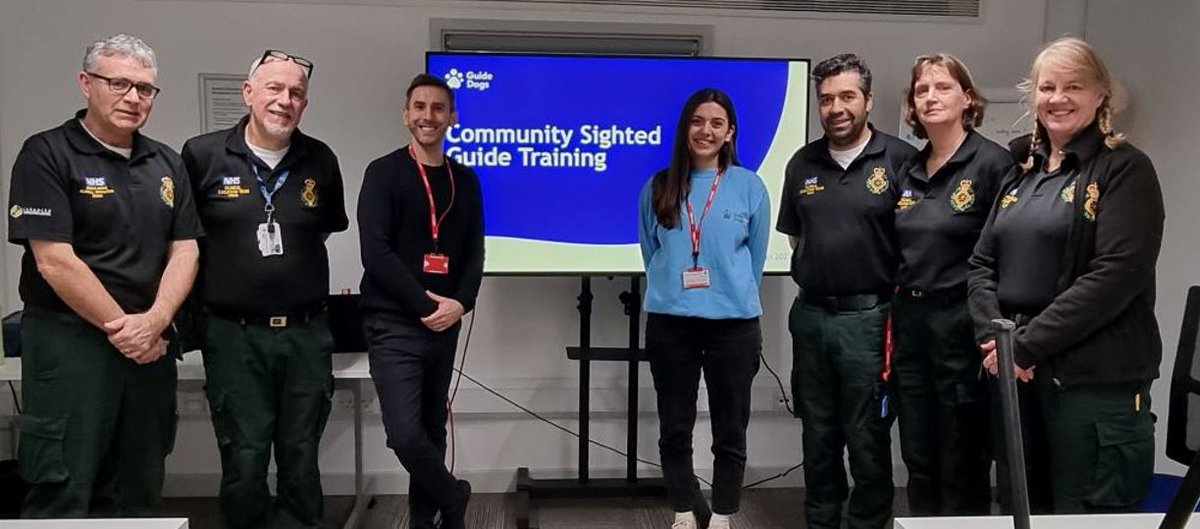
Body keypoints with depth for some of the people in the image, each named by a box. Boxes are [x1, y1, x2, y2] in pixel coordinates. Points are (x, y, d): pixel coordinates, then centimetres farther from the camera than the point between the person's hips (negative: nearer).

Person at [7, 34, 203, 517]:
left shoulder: (167, 164, 11)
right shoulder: (47, 155, -7)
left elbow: (184, 251, 5)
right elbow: (55, 262, -15)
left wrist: (153, 322, -11)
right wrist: (122, 330, -12)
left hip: (151, 346, 6)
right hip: (70, 343, -5)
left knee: (139, 493, 14)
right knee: (63, 496, 1)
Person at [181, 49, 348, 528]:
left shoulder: (321, 161, 3)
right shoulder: (203, 155, -4)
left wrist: (292, 258, 11)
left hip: (306, 332, 2)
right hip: (233, 334, -2)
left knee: (301, 460, 12)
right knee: (244, 463, 4)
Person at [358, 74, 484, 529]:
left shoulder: (464, 180, 10)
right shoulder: (384, 173, -3)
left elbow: (474, 252, 10)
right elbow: (376, 253, -11)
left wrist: (460, 303, -8)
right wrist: (426, 305, -14)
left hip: (444, 326, 4)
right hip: (394, 324, -4)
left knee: (432, 430, 12)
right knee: (406, 434, -13)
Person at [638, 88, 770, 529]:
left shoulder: (750, 187, 1)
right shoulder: (658, 188, 5)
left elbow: (756, 259, 8)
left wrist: (734, 298, 10)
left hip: (734, 323, -1)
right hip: (669, 323, 2)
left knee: (730, 430, 7)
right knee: (674, 427, 10)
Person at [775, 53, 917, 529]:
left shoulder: (901, 159, -7)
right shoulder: (803, 163, 8)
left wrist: (899, 295, -7)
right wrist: (816, 272, 10)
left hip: (869, 317, -4)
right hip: (810, 315, 5)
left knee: (867, 440, 6)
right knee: (818, 436, 16)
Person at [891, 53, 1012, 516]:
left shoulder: (993, 162, -9)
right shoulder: (908, 172, 11)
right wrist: (893, 321, 11)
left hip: (962, 325, -6)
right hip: (909, 322, 6)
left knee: (963, 465, 6)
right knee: (918, 460, 15)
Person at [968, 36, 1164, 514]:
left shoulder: (1125, 169, -4)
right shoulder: (1021, 170, 14)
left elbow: (1117, 274, -16)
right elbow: (982, 263, 10)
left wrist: (1026, 346, -18)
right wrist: (993, 337, -8)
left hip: (1097, 382, -6)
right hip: (1013, 375, 6)